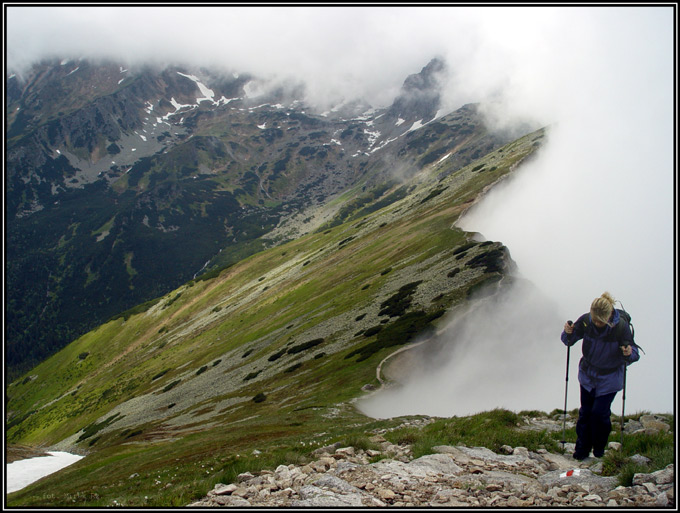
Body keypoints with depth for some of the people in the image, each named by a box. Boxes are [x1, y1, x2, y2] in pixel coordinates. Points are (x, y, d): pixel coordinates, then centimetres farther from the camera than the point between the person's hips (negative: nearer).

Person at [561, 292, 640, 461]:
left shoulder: (621, 327, -23)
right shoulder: (585, 321, -17)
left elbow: (634, 354, -15)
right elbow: (569, 341, -4)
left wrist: (629, 353, -38)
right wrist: (568, 333, -26)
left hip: (609, 378, -3)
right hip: (587, 374, 3)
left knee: (599, 412, -5)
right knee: (585, 412, 8)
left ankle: (599, 451, 19)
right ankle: (582, 449, 24)